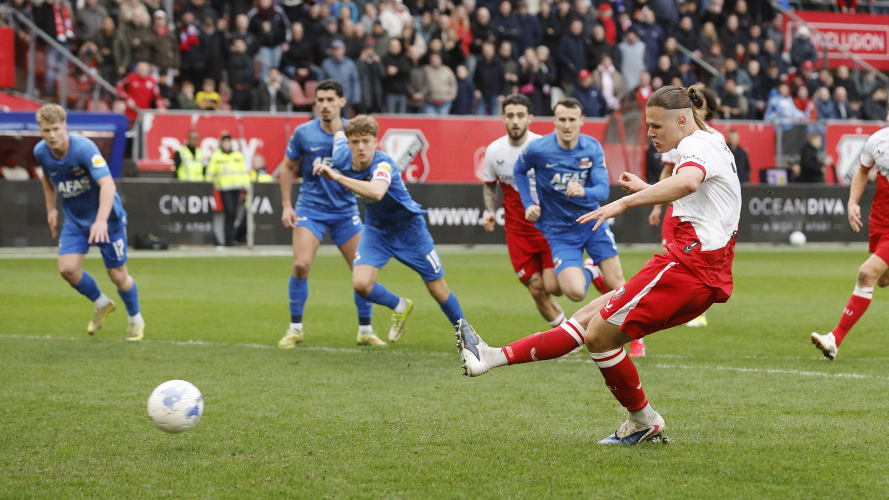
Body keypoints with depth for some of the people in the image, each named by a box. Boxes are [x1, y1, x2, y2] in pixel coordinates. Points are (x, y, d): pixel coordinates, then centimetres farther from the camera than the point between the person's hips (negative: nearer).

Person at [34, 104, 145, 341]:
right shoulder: (41, 152, -10)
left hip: (106, 218, -5)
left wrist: (101, 220, -53)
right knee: (67, 268, -12)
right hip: (74, 219, 5)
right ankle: (101, 304, 17)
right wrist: (51, 208, 12)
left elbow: (107, 184, -41)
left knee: (117, 275, 0)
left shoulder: (84, 148, -30)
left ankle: (135, 319, 29)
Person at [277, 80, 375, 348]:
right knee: (301, 265, -18)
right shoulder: (303, 133, -4)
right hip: (310, 209, -1)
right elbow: (287, 168, 9)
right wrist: (286, 205, 2)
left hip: (345, 210, 1)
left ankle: (365, 330, 15)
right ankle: (295, 328, -1)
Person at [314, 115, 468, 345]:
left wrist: (336, 177, -56)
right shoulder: (343, 156, -16)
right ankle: (399, 307, 13)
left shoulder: (383, 165, -34)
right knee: (361, 283, -17)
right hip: (376, 229, 5)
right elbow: (338, 135, 9)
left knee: (439, 291, 2)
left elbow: (377, 192, -57)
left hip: (409, 229, -5)